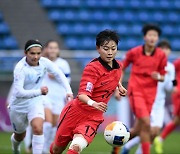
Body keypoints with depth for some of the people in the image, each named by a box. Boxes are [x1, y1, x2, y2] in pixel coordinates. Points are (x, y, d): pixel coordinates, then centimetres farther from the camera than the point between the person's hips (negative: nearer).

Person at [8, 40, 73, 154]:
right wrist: (39, 91, -33)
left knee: (38, 129, -26)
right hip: (19, 105, -2)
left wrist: (69, 91, -9)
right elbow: (18, 92, -32)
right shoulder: (20, 68, -28)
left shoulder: (44, 62, -13)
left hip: (35, 103, 2)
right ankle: (15, 141, 57)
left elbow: (59, 74, 2)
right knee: (20, 136, 19)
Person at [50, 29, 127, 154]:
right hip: (75, 112, -3)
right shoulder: (93, 68, -19)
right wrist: (93, 103, -49)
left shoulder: (119, 66, 0)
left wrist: (119, 86, 10)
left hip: (93, 118, 3)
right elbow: (82, 95, -30)